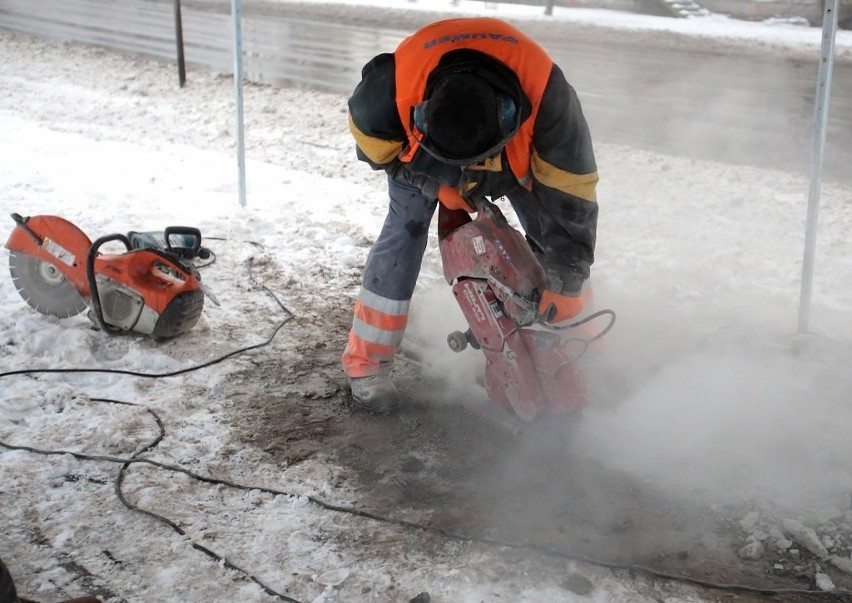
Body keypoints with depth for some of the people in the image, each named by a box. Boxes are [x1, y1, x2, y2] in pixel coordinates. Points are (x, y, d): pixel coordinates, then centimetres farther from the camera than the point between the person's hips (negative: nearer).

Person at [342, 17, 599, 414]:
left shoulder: (546, 96, -43)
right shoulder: (395, 84, -43)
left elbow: (570, 187, -34)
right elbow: (371, 141, -19)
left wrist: (565, 281, -34)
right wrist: (437, 184, -22)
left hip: (515, 148, 1)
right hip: (420, 145, -1)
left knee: (556, 236, -5)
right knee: (402, 235, -13)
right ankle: (366, 363, -2)